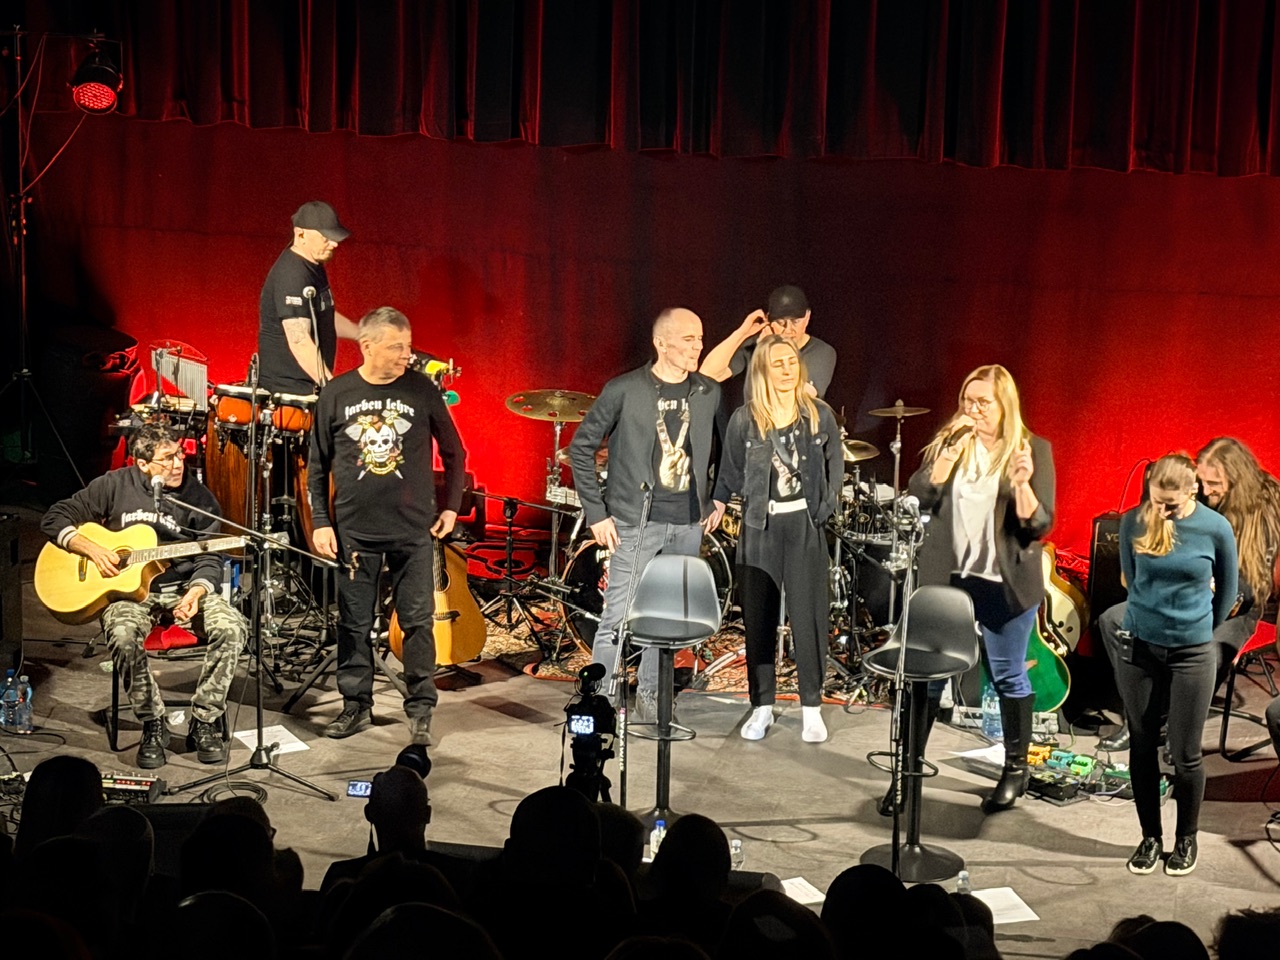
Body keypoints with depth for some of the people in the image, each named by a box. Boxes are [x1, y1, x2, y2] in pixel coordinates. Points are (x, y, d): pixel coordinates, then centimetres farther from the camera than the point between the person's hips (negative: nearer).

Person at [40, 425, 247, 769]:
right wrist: (91, 549, -12)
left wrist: (196, 592, -21)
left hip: (184, 588, 1)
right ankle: (152, 725, -15)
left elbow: (209, 559, 0)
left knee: (231, 626, -28)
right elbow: (55, 519, 5)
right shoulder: (115, 486, 0)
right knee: (123, 634, -36)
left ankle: (205, 721, -12)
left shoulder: (199, 498, 1)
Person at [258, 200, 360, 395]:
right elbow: (299, 342, -30)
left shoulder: (313, 266, 10)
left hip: (310, 384, 10)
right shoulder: (291, 276, -21)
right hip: (288, 388, -10)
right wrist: (331, 386, -36)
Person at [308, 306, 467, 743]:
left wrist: (451, 507, 6)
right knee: (354, 624, 7)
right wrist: (320, 522, 1)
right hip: (355, 531, 1)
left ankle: (421, 710, 13)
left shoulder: (422, 391, 0)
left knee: (418, 621, 2)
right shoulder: (336, 395, 0)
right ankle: (356, 705, 22)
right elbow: (317, 467, 7)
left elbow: (453, 453, 10)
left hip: (414, 530, 0)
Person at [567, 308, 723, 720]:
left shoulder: (709, 393, 4)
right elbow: (581, 447, -3)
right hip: (636, 523, -4)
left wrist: (717, 499, 9)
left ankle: (650, 696, 25)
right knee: (619, 617, -5)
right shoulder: (624, 391, -8)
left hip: (689, 524, 4)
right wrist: (596, 513, -7)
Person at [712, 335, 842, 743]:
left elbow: (835, 467, 10)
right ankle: (761, 706, 14)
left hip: (804, 526, 0)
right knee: (758, 618, 4)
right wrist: (716, 506, -7)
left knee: (808, 616, -1)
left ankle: (812, 708, 8)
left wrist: (825, 507, 2)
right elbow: (731, 475, 4)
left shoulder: (820, 415, 2)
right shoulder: (744, 419, -1)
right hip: (759, 527, 0)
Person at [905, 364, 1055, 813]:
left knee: (1008, 675, 9)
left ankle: (1016, 769, 25)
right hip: (945, 576, 3)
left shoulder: (1032, 450, -4)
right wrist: (951, 451, -15)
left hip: (1004, 583, -3)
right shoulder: (948, 442, 5)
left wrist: (1022, 485, -27)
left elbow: (1040, 525, -9)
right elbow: (917, 497, -4)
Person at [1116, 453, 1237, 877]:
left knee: (1186, 754, 4)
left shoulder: (1215, 528, -11)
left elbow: (1227, 592, 4)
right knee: (1142, 747, 10)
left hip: (1191, 655, -2)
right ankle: (1150, 836, 25)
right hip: (1138, 648, 2)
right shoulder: (1133, 522, -6)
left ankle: (1186, 838, 23)